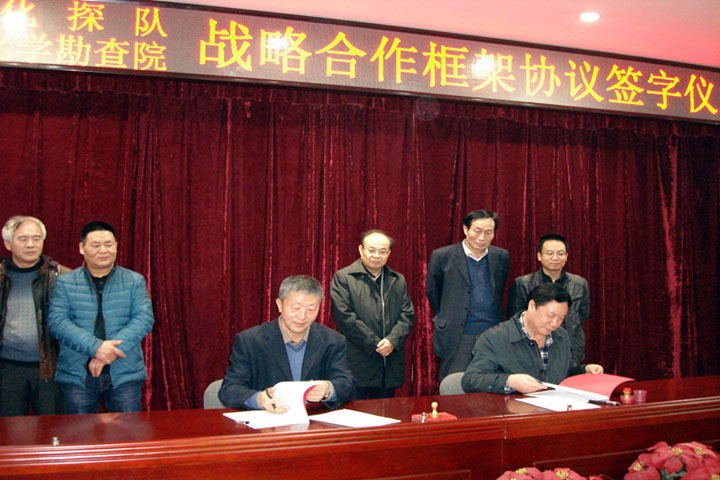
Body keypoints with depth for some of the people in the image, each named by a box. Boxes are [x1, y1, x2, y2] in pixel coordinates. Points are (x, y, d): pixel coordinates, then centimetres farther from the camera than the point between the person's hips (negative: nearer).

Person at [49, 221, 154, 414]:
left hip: (125, 375, 0)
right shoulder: (64, 283, 6)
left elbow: (145, 319, -4)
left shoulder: (135, 281, 7)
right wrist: (95, 347, -19)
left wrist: (111, 349, -18)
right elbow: (57, 322, -5)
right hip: (77, 376, 0)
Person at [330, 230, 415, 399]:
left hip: (390, 365, 5)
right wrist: (374, 344, -13)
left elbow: (407, 315, 8)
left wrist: (392, 340, -10)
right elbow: (344, 316, -10)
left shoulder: (398, 280, 15)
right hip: (356, 364, -4)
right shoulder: (343, 278, -2)